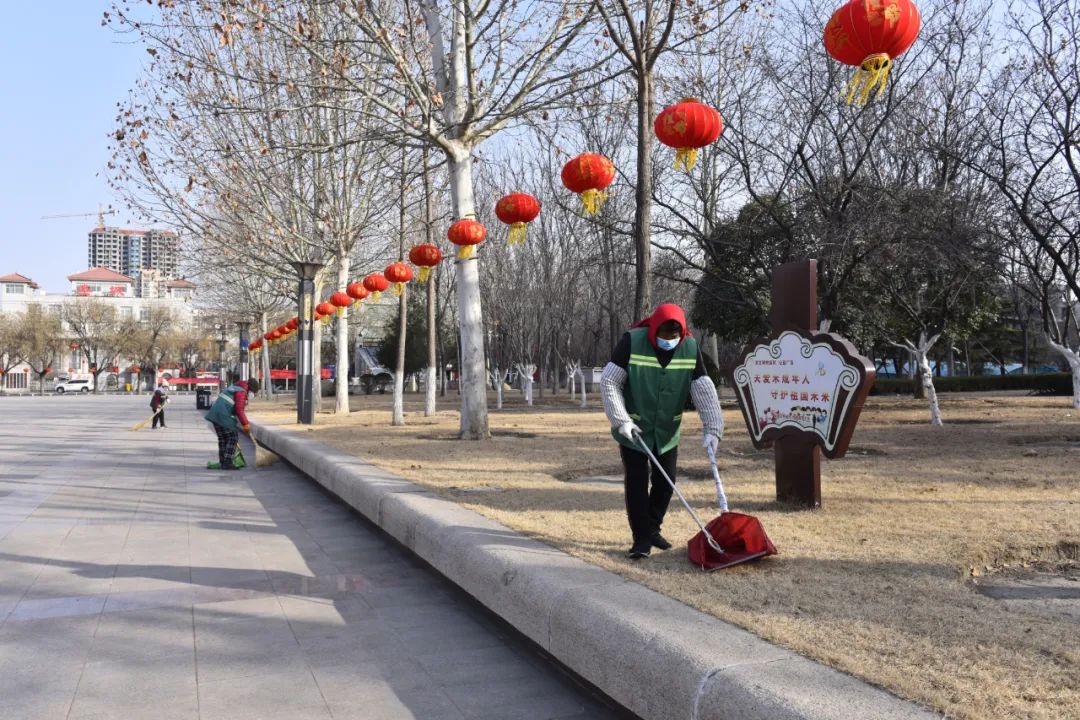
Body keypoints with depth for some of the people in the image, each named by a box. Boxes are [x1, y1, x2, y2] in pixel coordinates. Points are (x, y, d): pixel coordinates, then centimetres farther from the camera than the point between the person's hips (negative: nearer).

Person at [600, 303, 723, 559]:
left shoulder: (690, 348, -11)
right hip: (633, 430, -4)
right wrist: (621, 420, -23)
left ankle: (652, 529, 30)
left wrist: (713, 428, -22)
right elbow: (609, 382, -17)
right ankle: (642, 538, 7)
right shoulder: (632, 341, -21)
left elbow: (704, 390, -13)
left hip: (667, 431, 4)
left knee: (666, 481, 10)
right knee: (636, 483, -3)